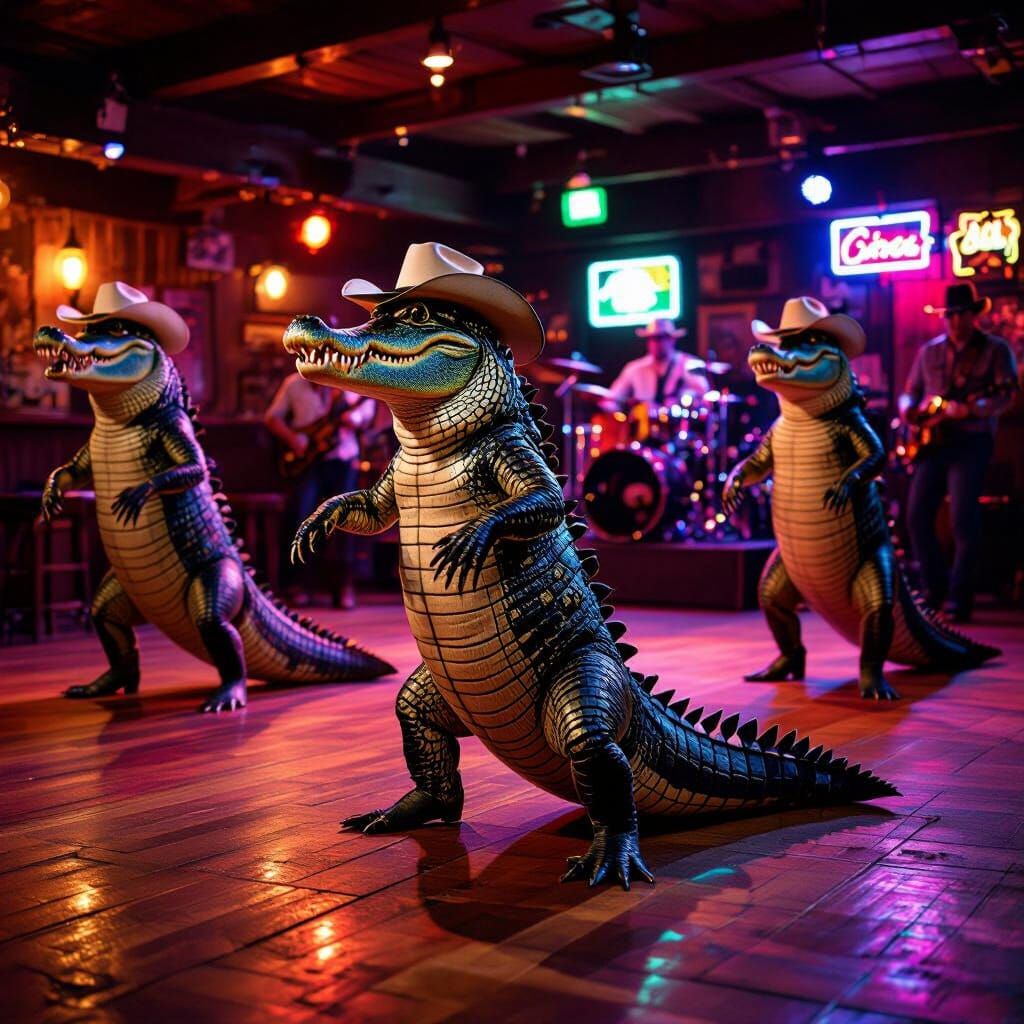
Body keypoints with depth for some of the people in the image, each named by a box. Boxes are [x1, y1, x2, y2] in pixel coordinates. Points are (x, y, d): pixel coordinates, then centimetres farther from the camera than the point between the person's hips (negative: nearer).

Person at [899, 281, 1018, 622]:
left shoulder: (995, 349, 2)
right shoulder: (929, 351, 15)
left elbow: (1006, 395, -9)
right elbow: (910, 392, 20)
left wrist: (970, 409, -26)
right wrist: (908, 409, -3)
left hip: (971, 442, -4)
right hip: (933, 441, 4)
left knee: (963, 519, -11)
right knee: (917, 516, -2)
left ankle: (960, 597, -2)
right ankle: (935, 588, 13)